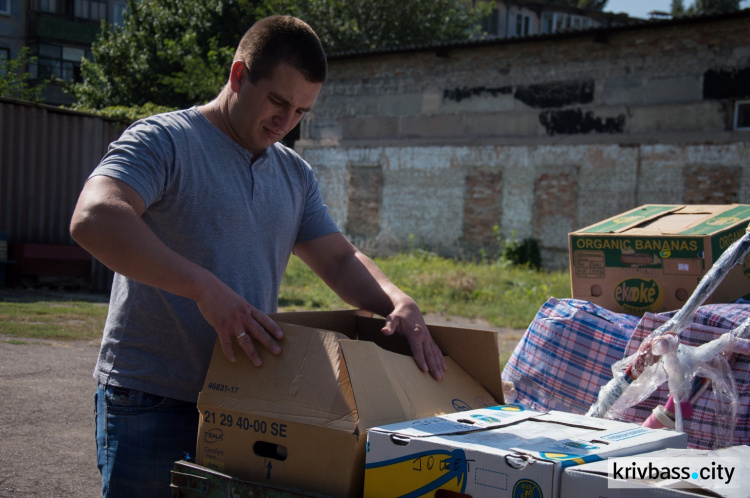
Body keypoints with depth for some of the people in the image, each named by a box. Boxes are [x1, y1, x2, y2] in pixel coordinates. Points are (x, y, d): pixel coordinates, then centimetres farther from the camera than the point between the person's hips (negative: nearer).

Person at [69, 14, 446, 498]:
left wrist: (401, 305, -5)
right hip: (151, 404, -6)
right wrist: (206, 289, -33)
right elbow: (94, 218, -25)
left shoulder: (295, 174, 15)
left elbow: (340, 260, 16)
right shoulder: (163, 141, -9)